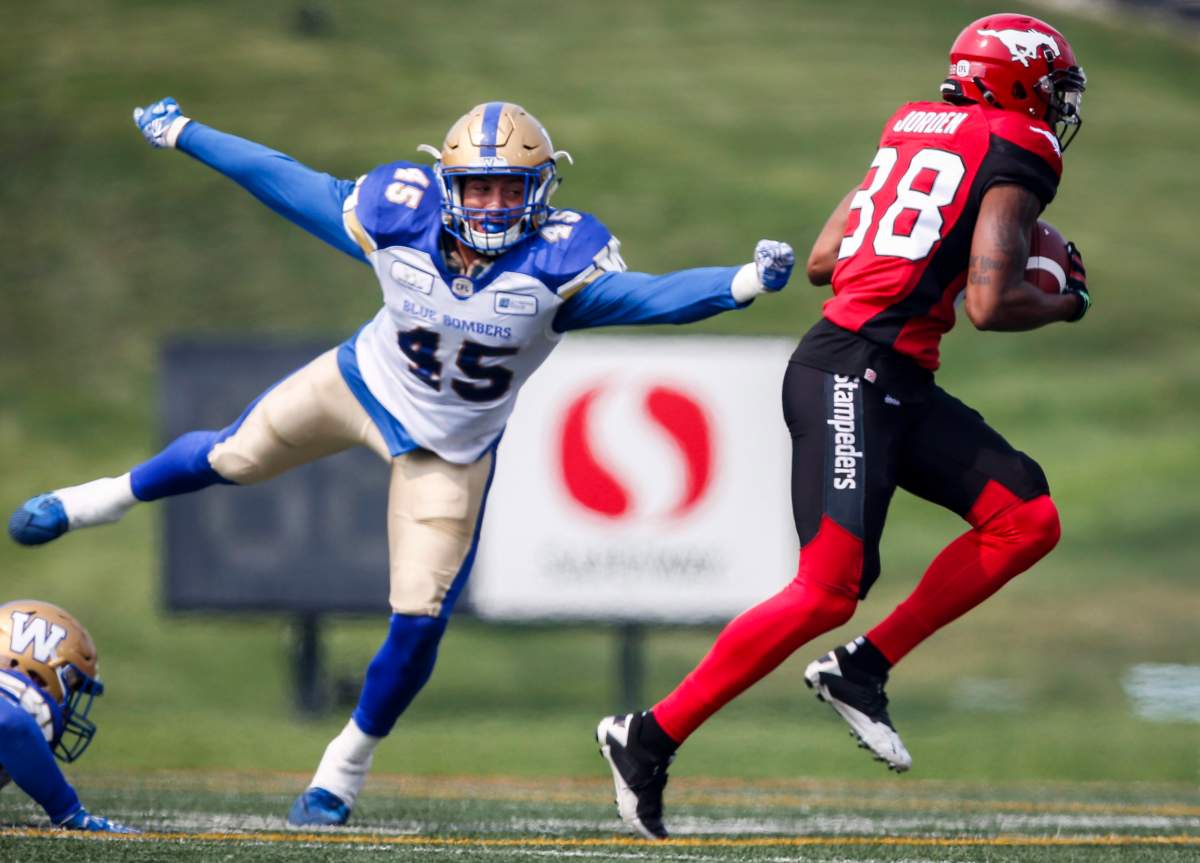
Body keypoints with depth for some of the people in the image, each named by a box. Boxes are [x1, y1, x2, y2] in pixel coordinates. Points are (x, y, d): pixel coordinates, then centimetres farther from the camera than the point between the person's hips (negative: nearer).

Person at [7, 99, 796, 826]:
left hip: (449, 452, -1)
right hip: (362, 382, 2)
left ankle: (348, 763, 21)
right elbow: (294, 185, -11)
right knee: (233, 458, 18)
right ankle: (113, 497, 52)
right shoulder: (399, 219, -24)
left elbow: (649, 297, -40)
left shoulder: (559, 260, -30)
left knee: (420, 620, -4)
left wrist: (745, 284, -58)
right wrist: (183, 135, -3)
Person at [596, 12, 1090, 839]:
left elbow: (822, 259, 20)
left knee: (1028, 519, 5)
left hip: (897, 385, 9)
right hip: (853, 375, -9)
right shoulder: (1016, 156, -6)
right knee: (828, 591, -13)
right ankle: (652, 736, -8)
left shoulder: (913, 131, 18)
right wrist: (1066, 303, 6)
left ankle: (863, 668, 5)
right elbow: (990, 306, -14)